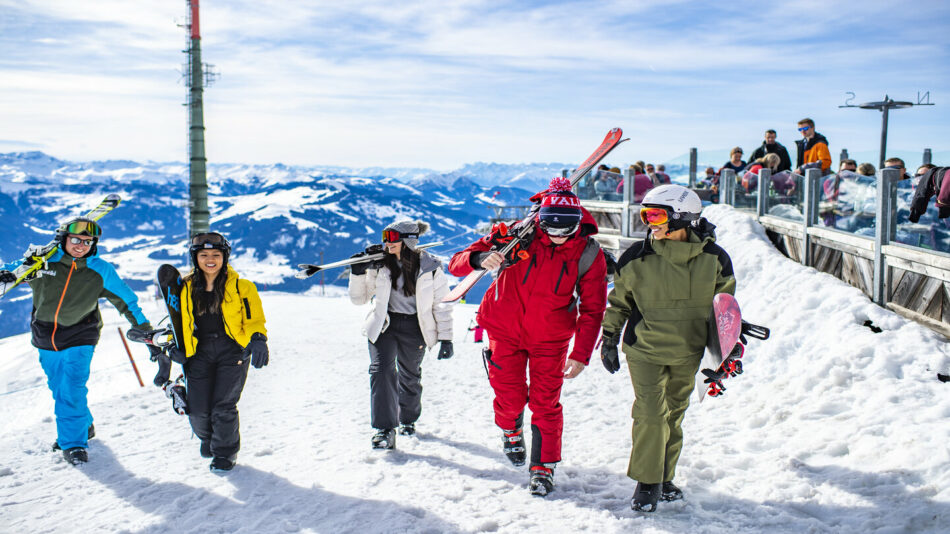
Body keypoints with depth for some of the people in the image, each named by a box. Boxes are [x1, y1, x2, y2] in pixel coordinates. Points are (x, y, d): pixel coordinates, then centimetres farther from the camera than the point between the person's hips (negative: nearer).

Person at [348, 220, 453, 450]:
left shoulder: (429, 267, -9)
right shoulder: (378, 263, -3)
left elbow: (442, 304, -3)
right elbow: (360, 299, 5)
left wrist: (446, 338, -6)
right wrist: (358, 273, -11)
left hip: (414, 329, -1)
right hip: (383, 326, 1)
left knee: (410, 375, 14)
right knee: (381, 370, -18)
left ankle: (408, 419, 40)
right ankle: (385, 429, -14)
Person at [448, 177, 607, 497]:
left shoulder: (588, 255, -14)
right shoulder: (519, 236, -19)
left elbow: (592, 310, -6)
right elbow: (457, 265, -19)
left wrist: (581, 354, -16)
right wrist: (481, 259, -42)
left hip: (550, 338, 0)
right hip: (505, 330, 0)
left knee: (546, 403, 0)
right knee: (510, 396, 4)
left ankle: (544, 467, 20)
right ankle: (511, 431, 39)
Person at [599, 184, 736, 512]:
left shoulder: (713, 259, -7)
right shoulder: (636, 258, -12)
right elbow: (619, 301, 3)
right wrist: (609, 339, 4)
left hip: (688, 353, 2)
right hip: (644, 349, -2)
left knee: (673, 414, 14)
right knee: (650, 414, -9)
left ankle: (664, 478, 30)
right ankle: (647, 482, 8)